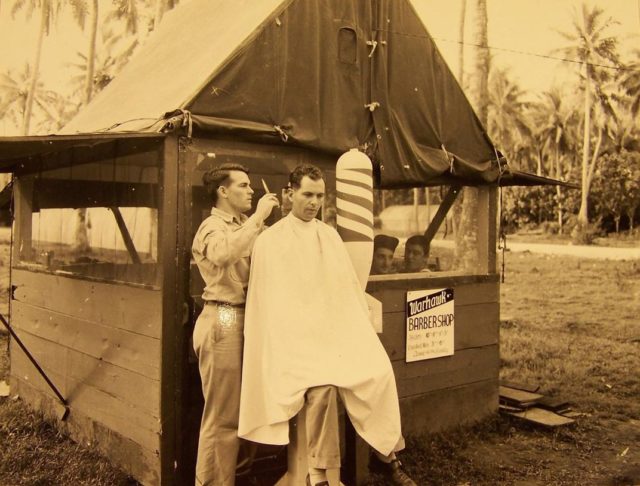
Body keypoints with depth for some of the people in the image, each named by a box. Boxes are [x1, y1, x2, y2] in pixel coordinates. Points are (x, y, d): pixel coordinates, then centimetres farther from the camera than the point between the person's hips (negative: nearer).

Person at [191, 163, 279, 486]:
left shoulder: (244, 225, 19)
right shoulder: (213, 226, -7)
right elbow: (224, 253, -31)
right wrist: (258, 217, -25)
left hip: (243, 320, 9)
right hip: (223, 321, -9)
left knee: (235, 410, 16)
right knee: (222, 414, -2)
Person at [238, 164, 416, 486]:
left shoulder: (330, 235, 16)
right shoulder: (270, 240, 2)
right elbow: (269, 299, -1)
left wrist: (362, 324, 11)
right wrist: (283, 341, -9)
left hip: (339, 326, 4)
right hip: (297, 331, -4)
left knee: (379, 372, -19)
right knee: (322, 385, -29)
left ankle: (388, 454, -1)